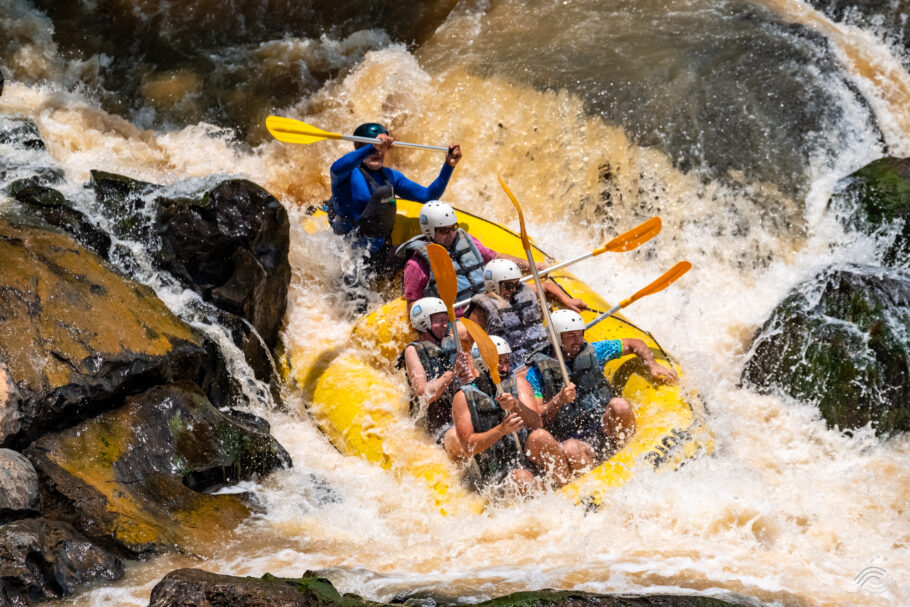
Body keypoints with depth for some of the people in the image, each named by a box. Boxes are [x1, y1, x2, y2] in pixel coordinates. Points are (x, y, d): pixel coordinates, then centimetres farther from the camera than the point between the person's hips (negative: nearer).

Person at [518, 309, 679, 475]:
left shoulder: (593, 352, 10)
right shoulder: (538, 372, 0)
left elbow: (634, 344, 21)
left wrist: (653, 366, 5)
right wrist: (559, 400, -22)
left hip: (604, 429, 4)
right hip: (574, 438, -3)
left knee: (619, 405, -28)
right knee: (571, 449, -39)